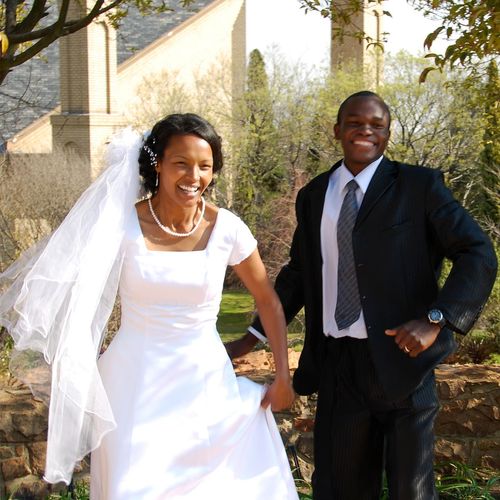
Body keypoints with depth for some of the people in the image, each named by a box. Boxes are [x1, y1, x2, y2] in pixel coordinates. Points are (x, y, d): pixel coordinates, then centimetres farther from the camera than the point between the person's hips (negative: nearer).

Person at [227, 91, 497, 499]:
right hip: (337, 363, 4)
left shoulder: (419, 186, -3)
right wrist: (253, 337, 15)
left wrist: (436, 319, -19)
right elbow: (299, 271, 19)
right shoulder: (313, 197, 10)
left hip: (402, 358, -3)